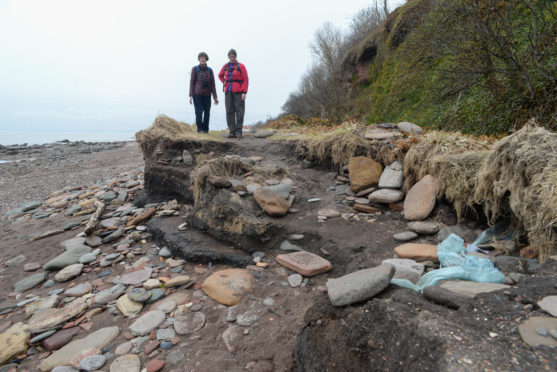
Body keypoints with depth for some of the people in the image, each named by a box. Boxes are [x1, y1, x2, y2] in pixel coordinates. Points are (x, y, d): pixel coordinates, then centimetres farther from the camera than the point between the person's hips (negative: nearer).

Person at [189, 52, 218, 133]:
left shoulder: (209, 70, 9)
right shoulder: (195, 69, 3)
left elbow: (212, 84, 7)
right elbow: (192, 82, 2)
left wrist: (215, 97, 2)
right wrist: (191, 95, -5)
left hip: (207, 95, 2)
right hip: (197, 94, -2)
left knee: (207, 113, 0)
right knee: (199, 112, -10)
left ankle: (205, 130, 11)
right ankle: (200, 129, -3)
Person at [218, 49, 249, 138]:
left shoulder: (241, 66, -1)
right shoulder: (225, 66, 11)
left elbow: (246, 80, -5)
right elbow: (220, 75, 29)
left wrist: (244, 92, -13)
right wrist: (224, 83, 12)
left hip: (238, 91, -4)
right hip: (228, 92, 4)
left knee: (239, 111, -6)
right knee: (229, 111, -1)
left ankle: (239, 132, -1)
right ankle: (232, 132, 2)